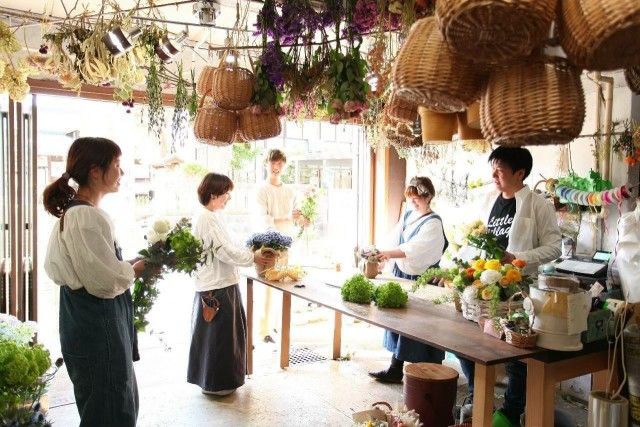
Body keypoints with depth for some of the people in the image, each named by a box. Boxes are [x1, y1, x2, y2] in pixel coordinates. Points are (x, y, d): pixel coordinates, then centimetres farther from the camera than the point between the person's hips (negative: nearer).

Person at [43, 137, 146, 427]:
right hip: (97, 327, -10)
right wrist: (140, 266, -8)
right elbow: (108, 282, -24)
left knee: (122, 402, 23)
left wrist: (126, 264, 7)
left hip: (86, 324, 10)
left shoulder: (72, 212, 9)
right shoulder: (87, 217, -22)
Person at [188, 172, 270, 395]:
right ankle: (215, 383, 19)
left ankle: (224, 378, 33)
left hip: (224, 283, 10)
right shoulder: (206, 218, -19)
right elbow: (224, 251, -20)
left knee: (229, 332, 19)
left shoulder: (214, 216, 13)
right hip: (216, 287, -10)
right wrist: (252, 258, -11)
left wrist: (249, 252, 7)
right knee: (218, 334, 3)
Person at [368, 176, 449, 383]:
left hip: (421, 278, -7)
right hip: (402, 274, 7)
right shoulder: (408, 215, 11)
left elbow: (415, 247, -26)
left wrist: (389, 253, -38)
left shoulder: (433, 223, -11)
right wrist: (383, 259, -10)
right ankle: (395, 368, 20)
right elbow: (394, 240, 5)